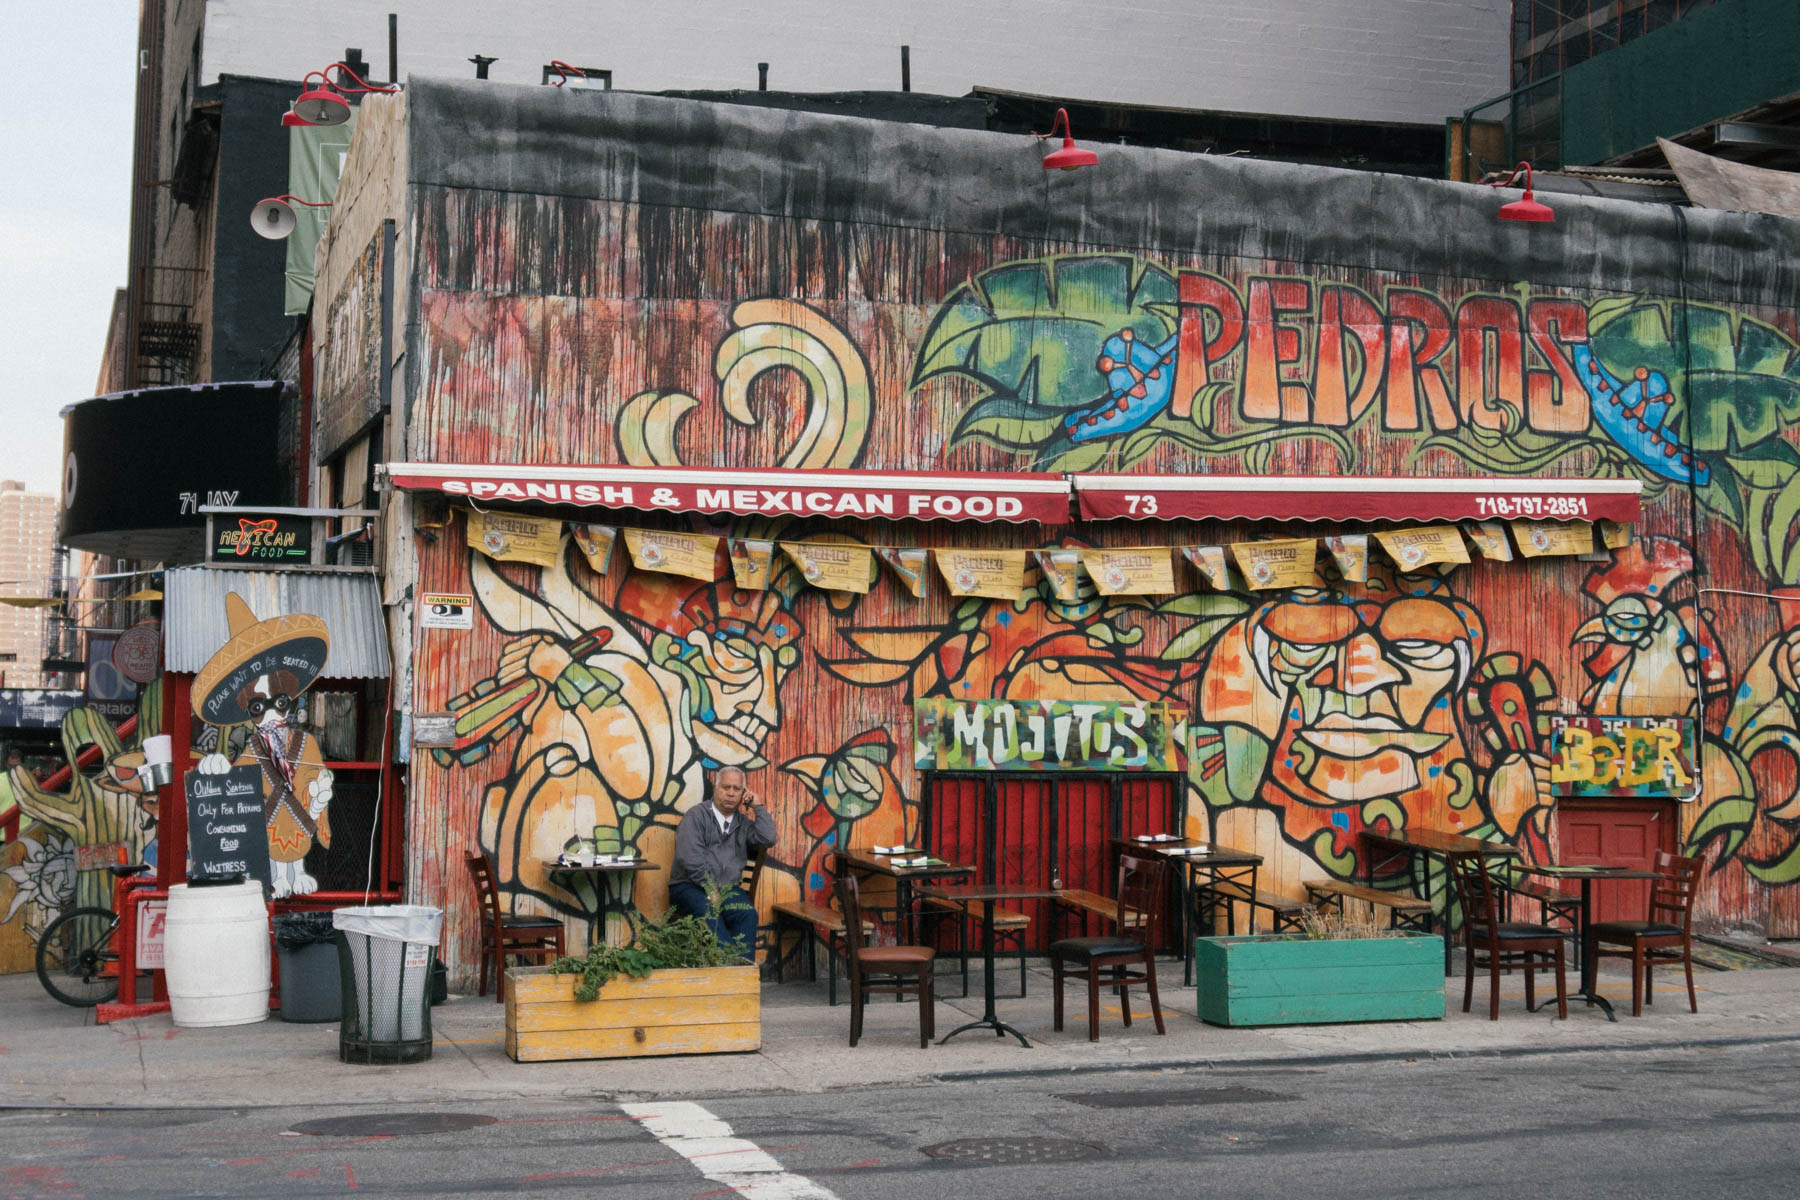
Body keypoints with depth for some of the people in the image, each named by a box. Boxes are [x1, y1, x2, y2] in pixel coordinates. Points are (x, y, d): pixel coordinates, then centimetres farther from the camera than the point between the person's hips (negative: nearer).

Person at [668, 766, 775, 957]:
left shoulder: (743, 822, 18)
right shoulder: (697, 816, 2)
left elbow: (768, 839, 1)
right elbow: (690, 859, -10)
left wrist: (758, 807, 6)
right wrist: (711, 889, -15)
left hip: (728, 889, 4)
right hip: (690, 887, -4)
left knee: (748, 914, -29)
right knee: (710, 914, -37)